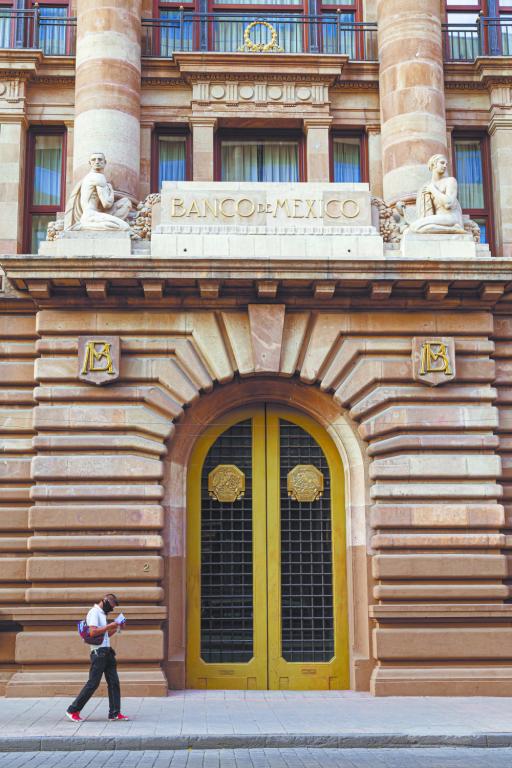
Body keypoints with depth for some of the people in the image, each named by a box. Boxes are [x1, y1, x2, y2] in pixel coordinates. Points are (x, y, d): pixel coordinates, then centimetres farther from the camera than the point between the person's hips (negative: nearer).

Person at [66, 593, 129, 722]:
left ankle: (115, 713, 8)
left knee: (114, 682, 5)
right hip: (98, 652, -9)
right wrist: (109, 626, -18)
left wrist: (116, 628, 12)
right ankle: (73, 710, 3)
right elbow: (93, 632, -22)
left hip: (107, 652, 9)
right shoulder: (94, 612, -10)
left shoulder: (102, 614, 20)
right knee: (93, 683, -7)